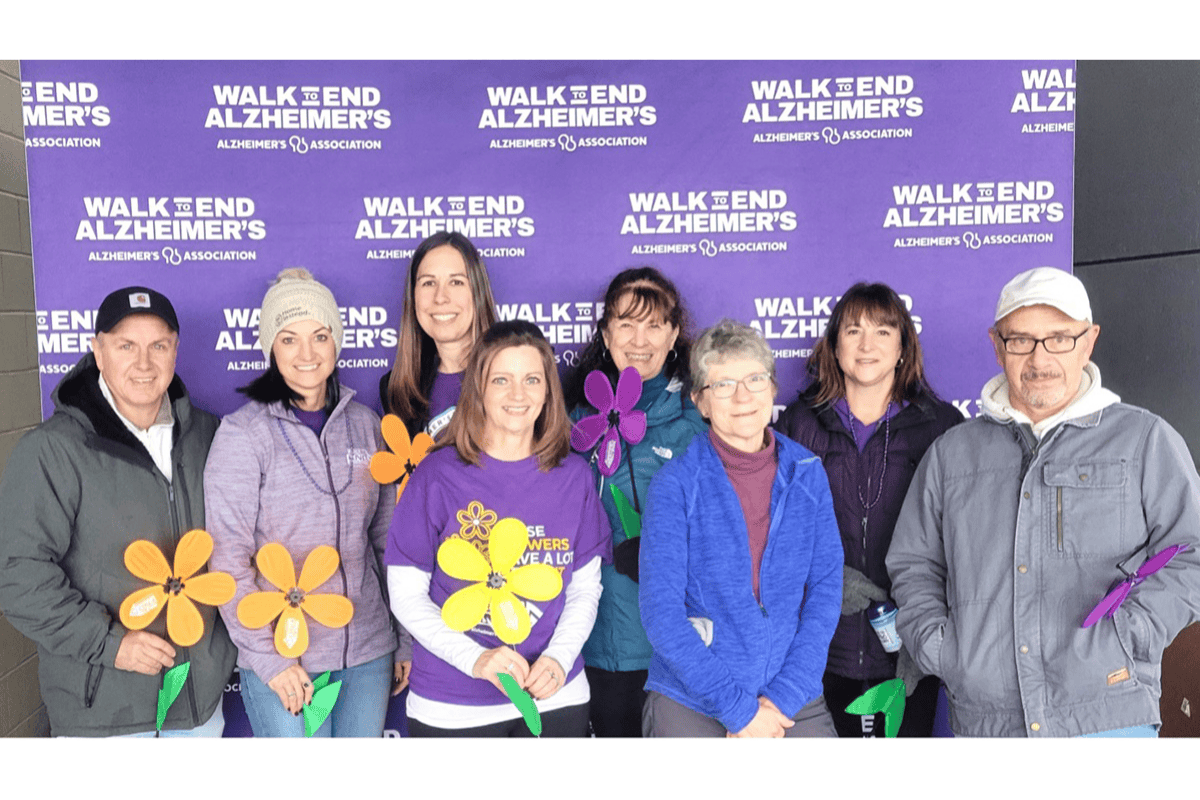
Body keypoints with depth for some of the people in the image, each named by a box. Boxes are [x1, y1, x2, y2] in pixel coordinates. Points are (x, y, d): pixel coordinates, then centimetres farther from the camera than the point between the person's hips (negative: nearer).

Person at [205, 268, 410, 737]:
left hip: (369, 650, 4)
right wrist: (268, 655, -11)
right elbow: (228, 560, -8)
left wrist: (405, 639, 9)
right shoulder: (243, 433, -8)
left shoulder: (365, 424, 5)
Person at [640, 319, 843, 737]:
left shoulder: (807, 472, 2)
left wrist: (783, 697, -8)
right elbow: (661, 612, -10)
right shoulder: (675, 483, -7)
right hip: (689, 704, -2)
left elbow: (826, 589, 0)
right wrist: (738, 708, -13)